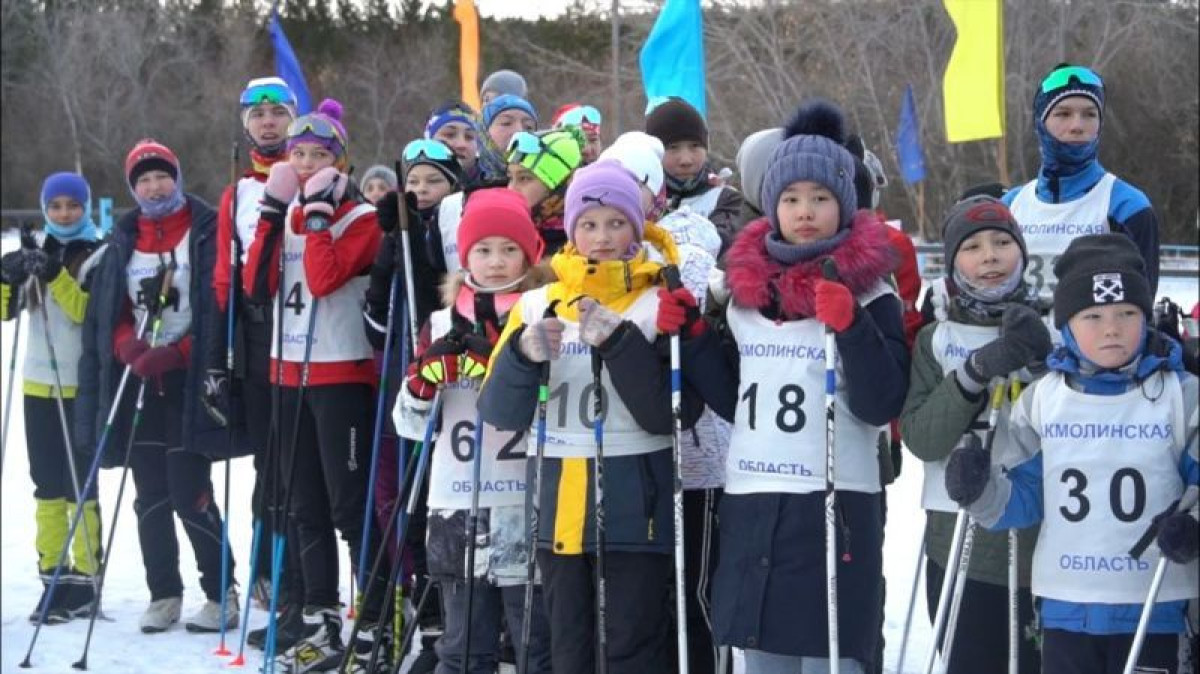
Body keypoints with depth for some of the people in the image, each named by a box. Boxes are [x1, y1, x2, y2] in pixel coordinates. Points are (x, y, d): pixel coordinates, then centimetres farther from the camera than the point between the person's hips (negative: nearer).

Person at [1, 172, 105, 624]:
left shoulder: (100, 257, -5)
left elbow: (89, 312, -16)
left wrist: (54, 275, -25)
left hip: (83, 388, -5)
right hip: (39, 384, 5)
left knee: (80, 483, -3)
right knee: (47, 485, 9)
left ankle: (83, 579, 4)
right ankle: (53, 575, 15)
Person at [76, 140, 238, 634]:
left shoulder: (207, 231, -4)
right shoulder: (124, 239, 13)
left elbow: (220, 307, -10)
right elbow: (105, 310, 12)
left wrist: (174, 354, -19)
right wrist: (127, 344, -9)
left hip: (190, 385, -5)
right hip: (138, 386, 5)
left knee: (190, 495, -8)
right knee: (150, 497, 8)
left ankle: (222, 594, 5)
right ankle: (164, 594, 19)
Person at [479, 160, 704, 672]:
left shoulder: (660, 305, -3)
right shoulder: (538, 304, 7)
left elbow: (674, 414, -14)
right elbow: (500, 413, 1)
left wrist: (619, 345, -23)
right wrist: (523, 356, -17)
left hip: (635, 511, -4)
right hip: (558, 510, 4)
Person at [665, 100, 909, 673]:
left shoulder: (867, 291, -3)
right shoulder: (745, 286, 10)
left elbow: (881, 404, -12)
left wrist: (851, 325, -23)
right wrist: (691, 335, 7)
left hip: (836, 502, -5)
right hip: (750, 501, 5)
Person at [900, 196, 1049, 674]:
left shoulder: (1052, 329, 4)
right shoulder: (936, 339, 7)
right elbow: (920, 439, -5)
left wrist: (1043, 358, -17)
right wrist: (976, 372, -18)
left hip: (1045, 543, -1)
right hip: (961, 549, 1)